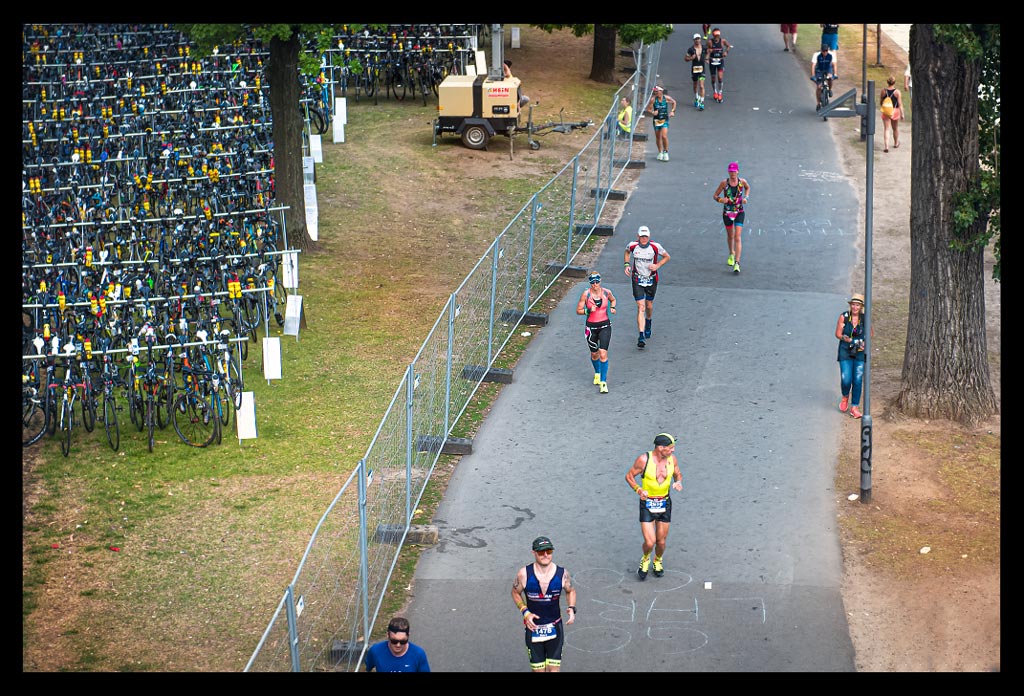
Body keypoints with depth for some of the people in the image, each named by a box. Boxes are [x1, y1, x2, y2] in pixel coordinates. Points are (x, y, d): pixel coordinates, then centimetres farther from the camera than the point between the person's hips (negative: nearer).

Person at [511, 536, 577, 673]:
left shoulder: (562, 574, -9)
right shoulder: (524, 574, -12)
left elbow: (570, 591, 11)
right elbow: (515, 592, 4)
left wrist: (572, 608, -8)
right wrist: (525, 612, -10)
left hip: (555, 629, 0)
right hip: (533, 627, 0)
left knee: (554, 668, -2)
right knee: (538, 669, 5)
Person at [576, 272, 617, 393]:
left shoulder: (606, 292, -5)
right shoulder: (586, 294, -10)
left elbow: (613, 300, 18)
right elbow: (578, 310, -4)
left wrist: (612, 307, -3)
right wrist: (588, 310, -22)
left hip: (605, 326, -1)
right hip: (591, 327, 1)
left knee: (603, 354, -13)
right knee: (594, 354, 14)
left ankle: (603, 382, -9)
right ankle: (597, 373, 45)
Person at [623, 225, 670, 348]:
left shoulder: (655, 247, -16)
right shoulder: (632, 245, -11)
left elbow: (667, 257, 0)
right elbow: (627, 252, 13)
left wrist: (657, 265, -16)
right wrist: (627, 264, -2)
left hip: (651, 280, 1)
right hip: (637, 280, -1)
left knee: (649, 306, 16)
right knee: (641, 307, -11)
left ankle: (648, 323, 51)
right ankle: (641, 336, -15)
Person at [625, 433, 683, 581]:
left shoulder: (672, 459, -6)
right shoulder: (644, 460, -17)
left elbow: (678, 474, 13)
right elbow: (629, 476, -5)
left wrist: (678, 482, -10)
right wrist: (638, 490, -21)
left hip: (665, 504, 3)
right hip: (647, 504, -3)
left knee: (661, 542, 10)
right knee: (650, 542, -10)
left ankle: (658, 561, 42)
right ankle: (645, 560, 24)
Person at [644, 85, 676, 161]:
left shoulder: (666, 98, -9)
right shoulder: (653, 99, -11)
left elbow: (674, 102, 12)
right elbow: (648, 109, -5)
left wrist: (672, 111, 4)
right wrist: (652, 112, -26)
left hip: (665, 120, -1)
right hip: (656, 120, 1)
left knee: (664, 136, -15)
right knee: (658, 137, 11)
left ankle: (666, 152, 2)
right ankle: (660, 152, 29)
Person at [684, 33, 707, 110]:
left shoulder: (704, 47, -2)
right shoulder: (691, 49, -6)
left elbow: (707, 53, 20)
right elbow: (685, 58, 0)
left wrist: (706, 59, 4)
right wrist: (691, 58, -18)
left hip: (702, 69, -1)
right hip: (694, 68, 1)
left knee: (701, 86, -12)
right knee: (695, 85, 18)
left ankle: (702, 103, -13)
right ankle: (697, 99, 41)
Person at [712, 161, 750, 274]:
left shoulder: (742, 181, -7)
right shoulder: (724, 182, -10)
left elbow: (748, 187, 17)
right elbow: (715, 196, -3)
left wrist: (746, 197, 0)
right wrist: (721, 200, -24)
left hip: (739, 213, -1)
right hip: (727, 213, 1)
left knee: (737, 237, -12)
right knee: (730, 236, 18)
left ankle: (737, 264, -17)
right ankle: (731, 254, 49)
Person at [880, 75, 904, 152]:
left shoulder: (883, 91, -5)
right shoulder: (897, 92, -12)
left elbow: (880, 102, 6)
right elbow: (900, 104, -10)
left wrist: (881, 109, 25)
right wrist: (902, 114, -3)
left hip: (885, 113, 0)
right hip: (895, 111, 0)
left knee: (886, 129, -1)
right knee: (895, 128, 20)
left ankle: (886, 146, -14)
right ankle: (896, 143, 39)